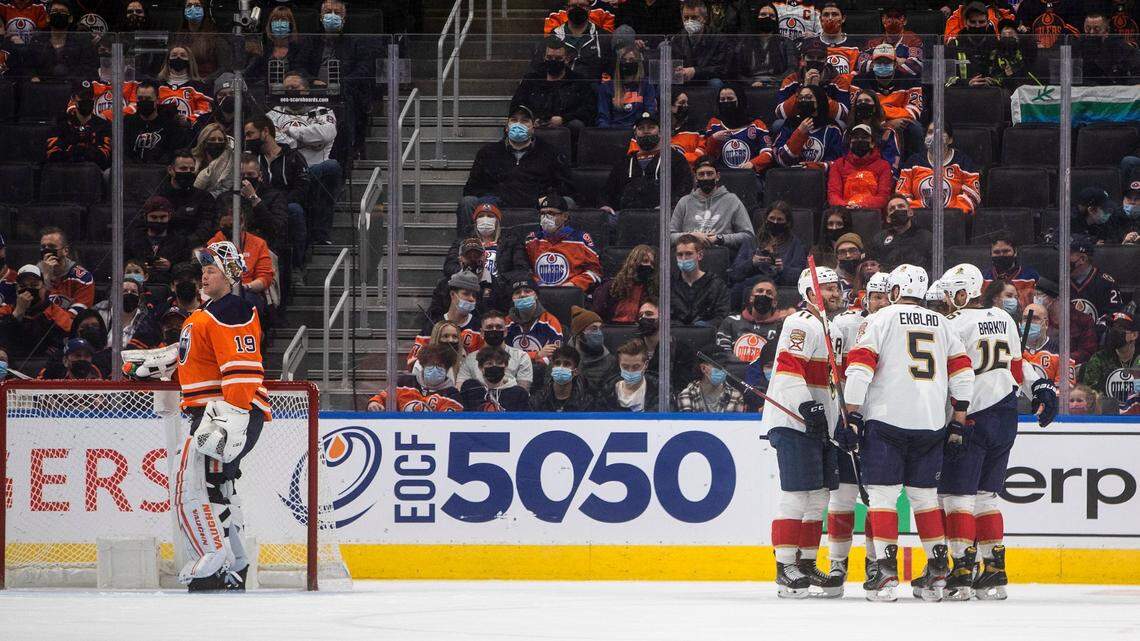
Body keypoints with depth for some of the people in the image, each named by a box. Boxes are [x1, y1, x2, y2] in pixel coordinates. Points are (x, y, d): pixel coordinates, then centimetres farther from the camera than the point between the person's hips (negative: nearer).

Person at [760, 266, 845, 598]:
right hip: (794, 422, -10)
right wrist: (807, 407, -28)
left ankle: (806, 564, 17)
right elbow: (789, 369, -21)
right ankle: (785, 568, -10)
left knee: (819, 496, 10)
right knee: (797, 493, -11)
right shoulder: (802, 324, -10)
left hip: (822, 425, 10)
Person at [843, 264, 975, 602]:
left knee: (882, 494, -2)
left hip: (887, 421, -4)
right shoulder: (942, 324, 15)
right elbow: (962, 374, 11)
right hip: (931, 423, 4)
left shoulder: (881, 319, 1)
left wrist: (852, 417, -7)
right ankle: (938, 569, 12)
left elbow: (859, 367, -9)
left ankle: (886, 569, -11)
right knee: (924, 495, 14)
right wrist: (958, 425, 13)